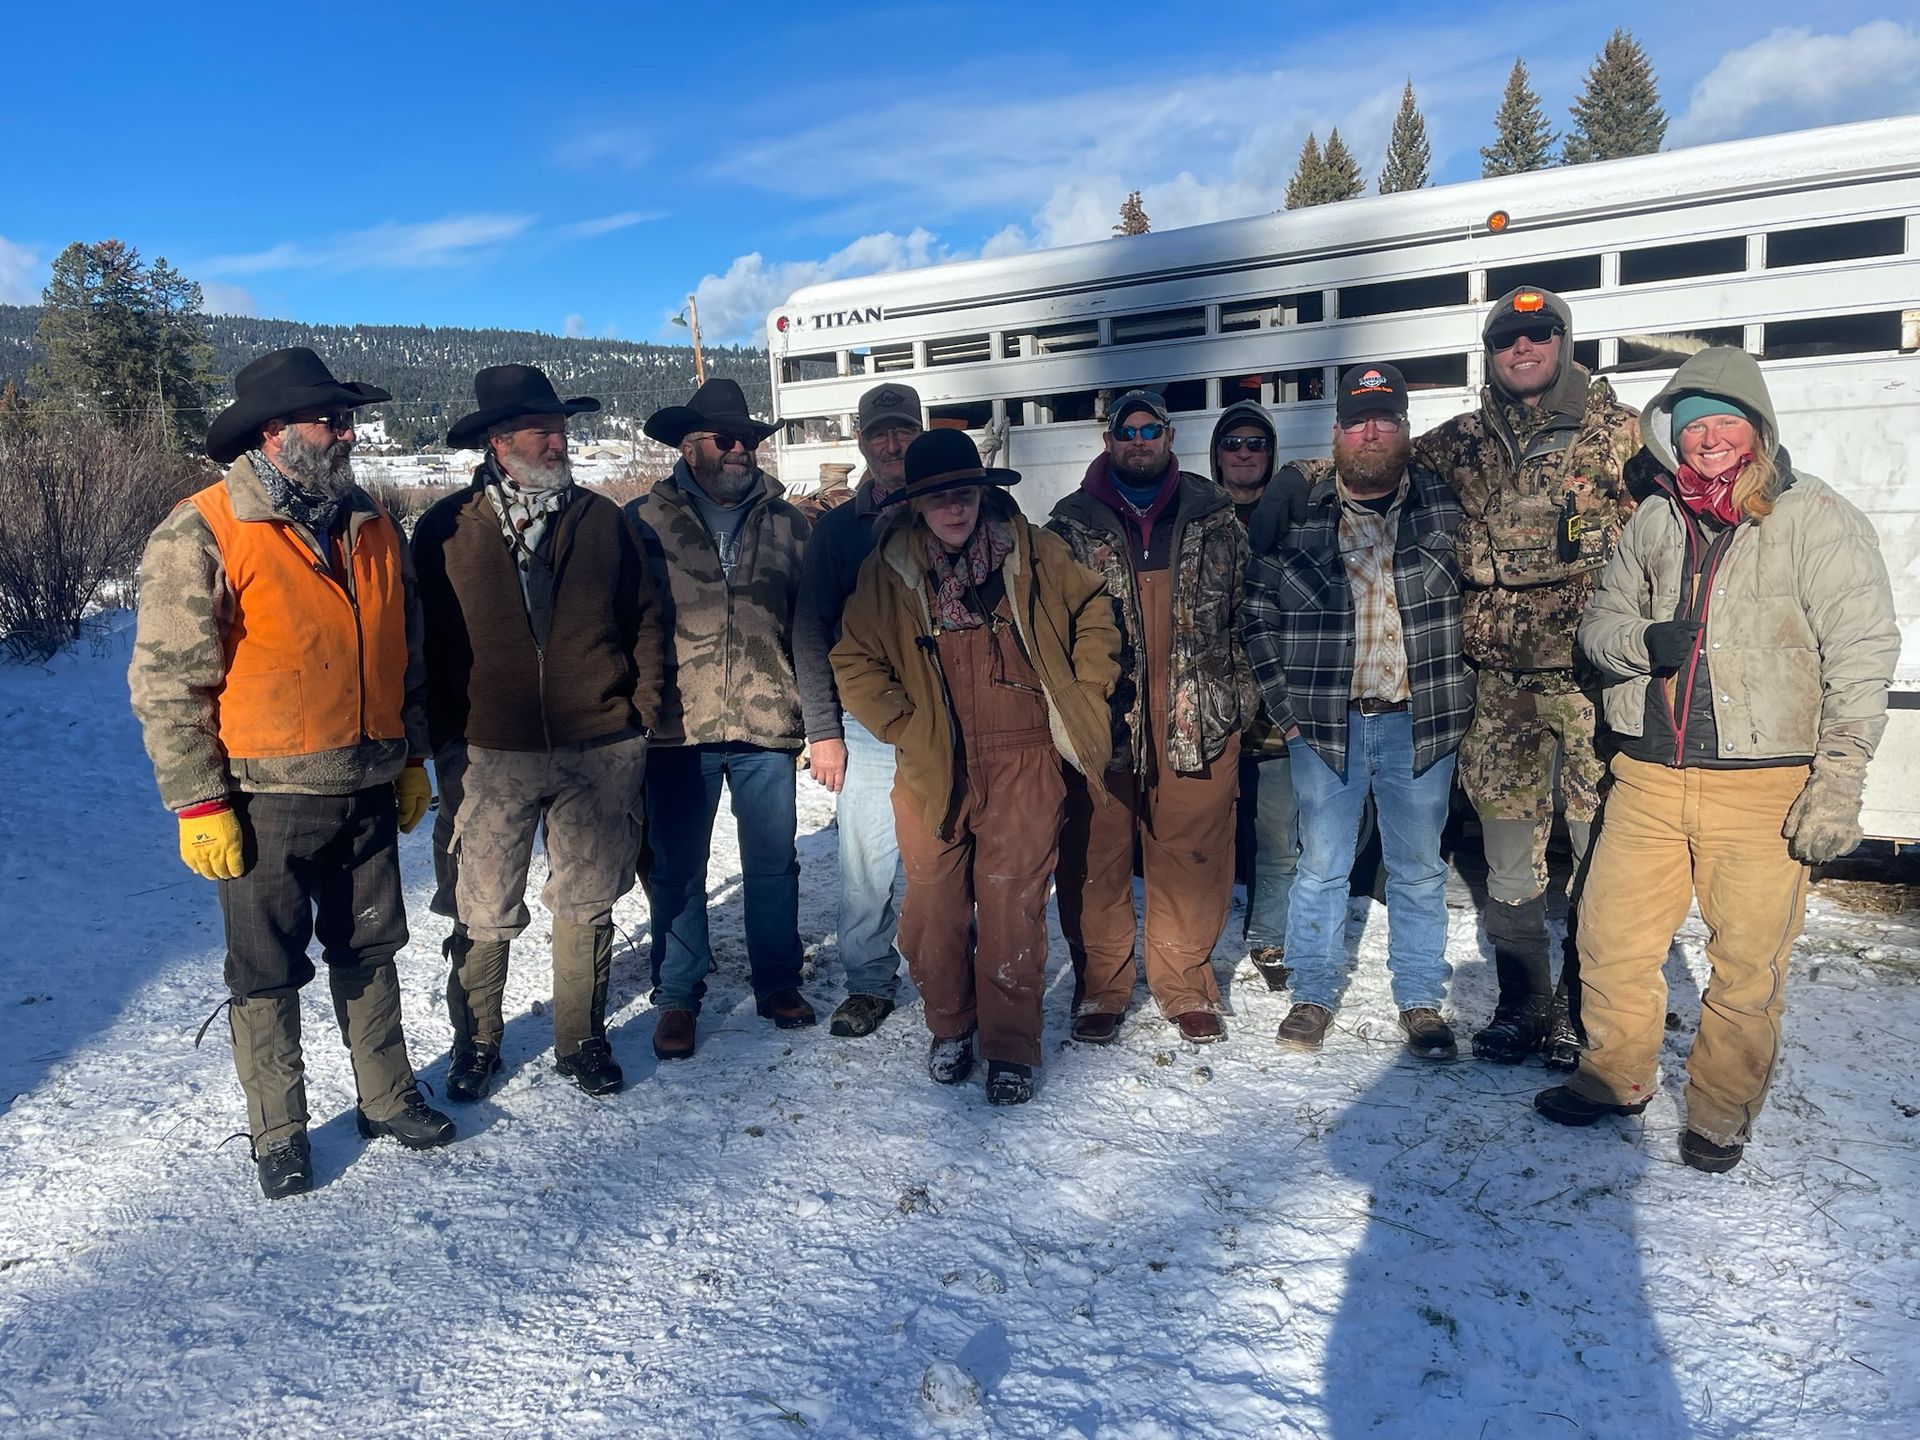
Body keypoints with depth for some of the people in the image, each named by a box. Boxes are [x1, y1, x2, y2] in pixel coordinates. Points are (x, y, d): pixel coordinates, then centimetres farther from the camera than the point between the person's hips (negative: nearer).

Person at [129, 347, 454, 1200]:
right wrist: (199, 804, -14)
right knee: (266, 971, 8)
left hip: (368, 793, 5)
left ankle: (387, 1098, 33)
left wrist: (411, 759, 16)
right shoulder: (203, 534, -13)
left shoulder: (374, 529, 7)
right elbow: (166, 681, -13)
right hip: (265, 802, -5)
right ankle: (278, 1134, 25)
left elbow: (404, 655, 16)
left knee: (369, 951, 17)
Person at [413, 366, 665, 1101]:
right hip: (488, 754, -1)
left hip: (598, 751, 2)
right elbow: (424, 639, 5)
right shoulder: (446, 529, 0)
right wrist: (442, 736, 1)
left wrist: (641, 709, 4)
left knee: (586, 905, 12)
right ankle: (475, 1042, 27)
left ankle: (582, 1039, 28)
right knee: (482, 913, 6)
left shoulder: (603, 520, 5)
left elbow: (645, 618, 10)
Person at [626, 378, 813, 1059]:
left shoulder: (784, 523, 10)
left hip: (767, 723, 2)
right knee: (677, 870, 7)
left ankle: (778, 983, 27)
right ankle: (677, 997, 21)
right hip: (680, 725, -2)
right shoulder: (646, 520, 2)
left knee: (773, 862, 11)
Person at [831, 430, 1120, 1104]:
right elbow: (853, 662, 5)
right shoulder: (888, 570, 2)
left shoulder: (1033, 552, 2)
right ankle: (949, 1027, 29)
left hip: (1024, 764, -1)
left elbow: (1094, 613, 12)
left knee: (1013, 903, 1)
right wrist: (905, 727, -3)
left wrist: (1082, 695, 5)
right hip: (931, 767, 1)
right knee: (934, 902, 7)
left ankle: (1010, 1048, 15)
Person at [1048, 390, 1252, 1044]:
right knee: (1096, 856, 4)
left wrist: (1245, 692, 9)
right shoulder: (1073, 523, 6)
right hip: (1101, 715, -1)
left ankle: (1185, 982, 21)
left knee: (1192, 854, 5)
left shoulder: (1214, 516, 10)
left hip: (1198, 715, 1)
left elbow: (1247, 605, 14)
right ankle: (1100, 985, 19)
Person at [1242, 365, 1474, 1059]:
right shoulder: (1301, 516, 1)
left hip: (1419, 720, 1)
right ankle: (1313, 995, 23)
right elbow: (1257, 611, 6)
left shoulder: (1444, 506, 3)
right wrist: (1283, 703, 0)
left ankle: (1420, 1000, 25)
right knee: (1321, 865, 9)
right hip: (1325, 721, 0)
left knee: (1419, 868, 11)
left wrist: (1458, 686, 3)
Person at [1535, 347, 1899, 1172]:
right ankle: (1616, 1078, 30)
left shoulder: (1816, 518, -3)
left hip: (1765, 787, -4)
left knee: (1747, 966, 2)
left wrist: (1838, 784, -12)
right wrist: (1643, 642, -9)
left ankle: (1721, 1111, 24)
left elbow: (1861, 652, -7)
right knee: (1611, 937, 8)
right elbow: (1599, 620, 16)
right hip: (1649, 778, 4)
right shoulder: (1655, 521, 11)